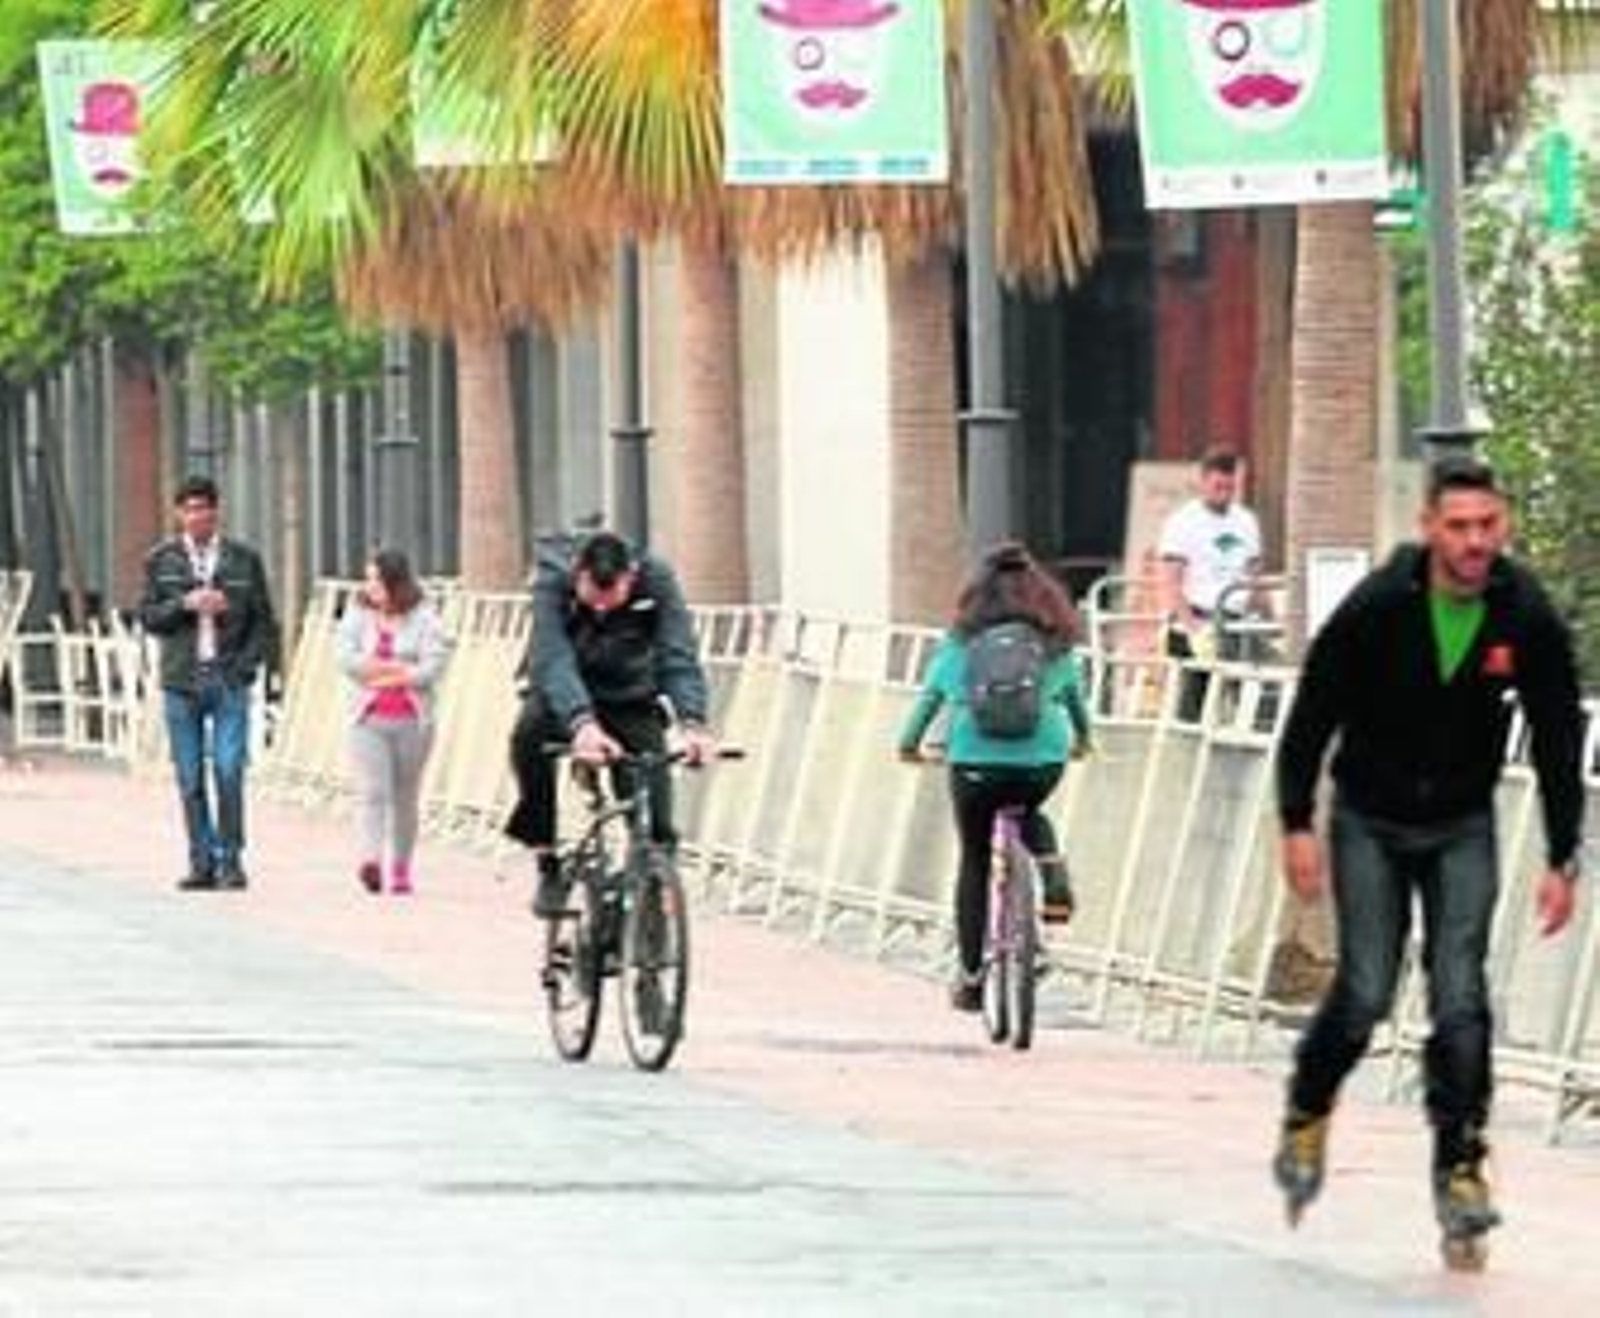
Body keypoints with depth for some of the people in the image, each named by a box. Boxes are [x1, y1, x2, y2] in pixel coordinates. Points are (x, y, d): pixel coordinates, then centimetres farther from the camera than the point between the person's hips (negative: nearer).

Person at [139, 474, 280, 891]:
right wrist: (185, 604, -11)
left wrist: (258, 666, -4)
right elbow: (148, 616, 5)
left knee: (229, 771, -10)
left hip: (229, 680, -1)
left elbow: (263, 620, 9)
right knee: (191, 779, 2)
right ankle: (202, 862, 10)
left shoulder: (243, 559, 7)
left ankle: (231, 861, -3)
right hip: (181, 680, 1)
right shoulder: (161, 560, 8)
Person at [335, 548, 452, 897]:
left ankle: (401, 869, 17)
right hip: (369, 720, 0)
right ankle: (371, 859, -28)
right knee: (372, 790, -15)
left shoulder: (423, 619, 1)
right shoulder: (357, 616, 8)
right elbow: (346, 659, -5)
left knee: (406, 798, 7)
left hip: (412, 720, 0)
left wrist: (377, 671, -12)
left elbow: (432, 668, -10)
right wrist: (401, 668, -11)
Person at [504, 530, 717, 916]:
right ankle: (548, 863, -20)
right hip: (564, 697, -1)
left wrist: (692, 723, -52)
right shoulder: (553, 578, -28)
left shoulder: (657, 582, -24)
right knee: (530, 734, -34)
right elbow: (552, 657, -40)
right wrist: (581, 723, -58)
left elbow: (679, 656, -33)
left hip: (631, 701, 1)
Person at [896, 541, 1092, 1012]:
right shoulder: (1054, 639, 10)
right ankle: (1055, 881, 5)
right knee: (1029, 815, 34)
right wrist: (1082, 736, 43)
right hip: (1043, 758, 1)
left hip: (975, 757, -1)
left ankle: (970, 977, 15)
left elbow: (930, 694, 16)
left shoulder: (961, 640, 8)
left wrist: (909, 744, 32)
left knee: (974, 862, 14)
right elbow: (1075, 692, 24)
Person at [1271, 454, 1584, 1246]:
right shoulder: (1378, 608, -18)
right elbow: (1311, 716, -8)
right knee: (1366, 994, -8)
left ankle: (1460, 1166, -2)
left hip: (1462, 830, 2)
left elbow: (1558, 743, -2)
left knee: (1460, 999, -11)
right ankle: (1306, 1115, 19)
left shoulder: (1528, 621, -11)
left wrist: (1562, 861, -4)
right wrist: (1297, 825, -11)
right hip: (1370, 824, -1)